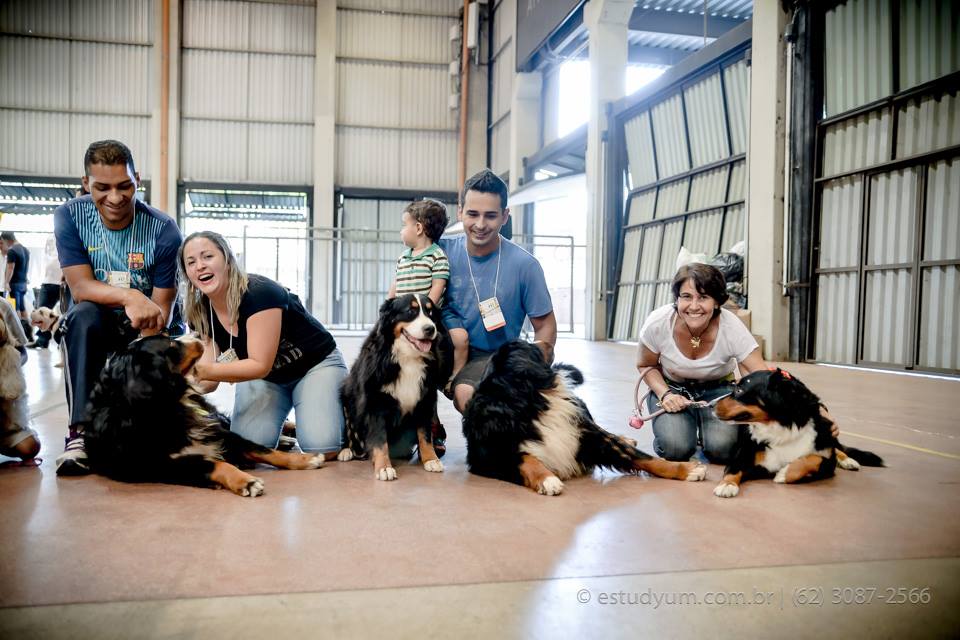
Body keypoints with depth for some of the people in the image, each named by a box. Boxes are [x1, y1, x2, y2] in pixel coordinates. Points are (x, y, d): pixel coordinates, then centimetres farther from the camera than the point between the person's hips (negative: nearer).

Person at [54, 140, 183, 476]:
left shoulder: (163, 230, -15)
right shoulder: (70, 216, -11)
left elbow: (160, 309, -16)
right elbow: (81, 287, -19)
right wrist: (129, 297, -41)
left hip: (146, 332, 1)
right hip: (94, 327, -1)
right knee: (85, 314, -33)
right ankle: (80, 431, -30)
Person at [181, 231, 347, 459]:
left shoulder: (260, 293, -30)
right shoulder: (200, 313, -10)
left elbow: (260, 365, -31)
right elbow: (208, 381, -12)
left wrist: (205, 370, -41)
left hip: (316, 365, -5)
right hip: (263, 377, 5)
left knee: (322, 449, -24)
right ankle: (279, 430, 14)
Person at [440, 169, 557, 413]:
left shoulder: (525, 265, -10)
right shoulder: (444, 249, -4)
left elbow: (545, 324, -1)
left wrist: (540, 351, -19)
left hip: (495, 357, -3)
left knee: (465, 393, -32)